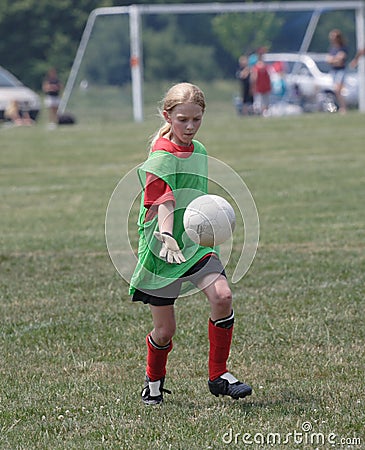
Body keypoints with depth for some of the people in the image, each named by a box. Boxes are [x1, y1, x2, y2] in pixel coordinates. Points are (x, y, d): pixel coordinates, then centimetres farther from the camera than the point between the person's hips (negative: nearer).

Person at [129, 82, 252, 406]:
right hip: (162, 248, -5)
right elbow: (162, 202, -26)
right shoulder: (161, 156, -13)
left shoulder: (199, 152, 9)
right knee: (165, 330, 2)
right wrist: (166, 237, -42)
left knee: (222, 295, -20)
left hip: (196, 243, 5)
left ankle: (218, 376, -5)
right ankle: (154, 383, 32)